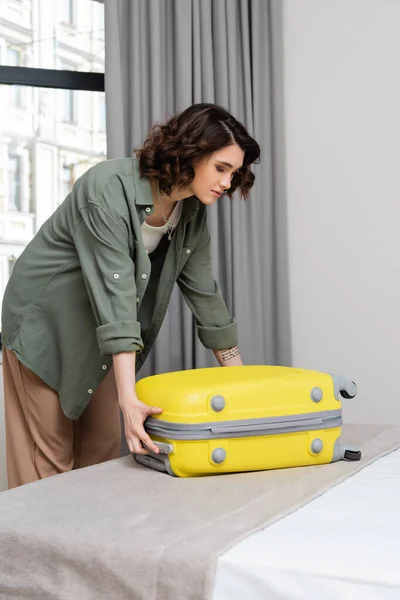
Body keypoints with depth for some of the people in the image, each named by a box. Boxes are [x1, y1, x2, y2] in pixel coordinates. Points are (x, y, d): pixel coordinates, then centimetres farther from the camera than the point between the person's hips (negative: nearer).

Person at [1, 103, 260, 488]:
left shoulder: (192, 213, -5)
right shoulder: (109, 189, -28)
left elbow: (204, 292, 1)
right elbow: (115, 293, -34)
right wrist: (129, 398, -38)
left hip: (100, 339, 7)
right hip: (46, 328, -7)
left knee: (102, 456, 9)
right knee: (48, 463, -2)